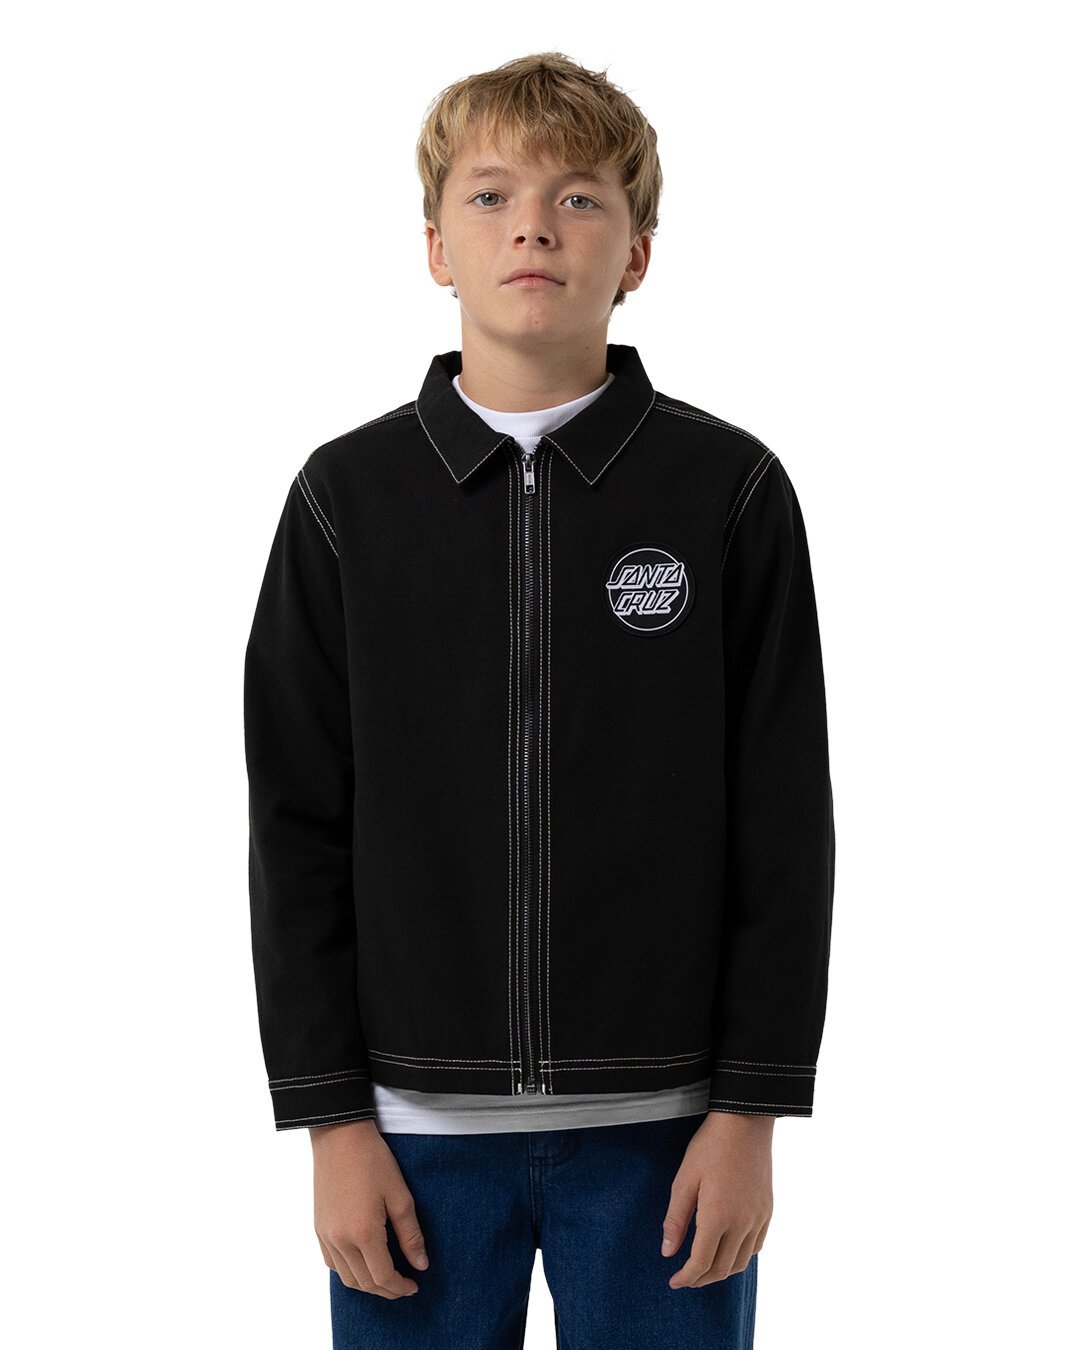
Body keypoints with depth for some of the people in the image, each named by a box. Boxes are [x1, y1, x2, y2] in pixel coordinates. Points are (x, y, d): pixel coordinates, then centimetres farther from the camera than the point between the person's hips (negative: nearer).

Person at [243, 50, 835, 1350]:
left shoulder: (731, 490, 0)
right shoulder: (347, 497, 2)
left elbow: (785, 821, 0)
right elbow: (298, 826, 3)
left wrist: (751, 1109, -3)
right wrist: (331, 1117, -2)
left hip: (661, 1124, 0)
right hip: (417, 1121, 1)